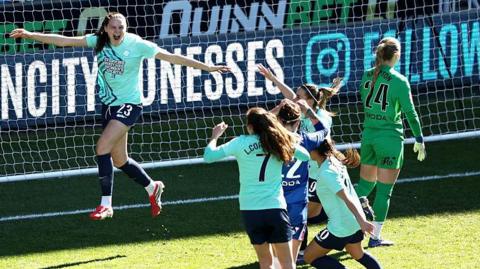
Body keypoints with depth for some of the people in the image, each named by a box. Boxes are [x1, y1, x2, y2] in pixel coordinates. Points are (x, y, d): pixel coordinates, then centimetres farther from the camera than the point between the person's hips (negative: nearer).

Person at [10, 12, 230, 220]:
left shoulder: (137, 45, -15)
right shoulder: (98, 41, -3)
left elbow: (171, 57, -14)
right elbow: (64, 41, -6)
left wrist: (207, 67, -17)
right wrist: (30, 35, -14)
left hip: (129, 105, -6)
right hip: (109, 105, 6)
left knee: (103, 147, -22)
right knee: (119, 160, 13)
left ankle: (106, 204, -15)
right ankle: (152, 188, 39)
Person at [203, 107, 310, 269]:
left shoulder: (241, 143, -5)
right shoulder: (279, 141, 0)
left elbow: (208, 156, -4)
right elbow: (305, 155, 16)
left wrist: (215, 136, 14)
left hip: (250, 210, 0)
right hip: (276, 208, 0)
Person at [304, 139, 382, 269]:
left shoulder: (326, 173, -23)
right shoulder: (334, 161, 5)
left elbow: (346, 197, -32)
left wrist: (361, 221, -39)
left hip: (341, 227, -9)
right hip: (355, 221, 10)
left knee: (309, 256, 6)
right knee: (357, 254, 34)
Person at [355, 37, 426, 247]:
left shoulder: (367, 76, 2)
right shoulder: (399, 81, -13)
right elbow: (410, 113, -9)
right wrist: (419, 139, 0)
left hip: (368, 134, 5)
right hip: (390, 137, -5)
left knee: (365, 184, 18)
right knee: (384, 190, 3)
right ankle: (375, 237, 6)